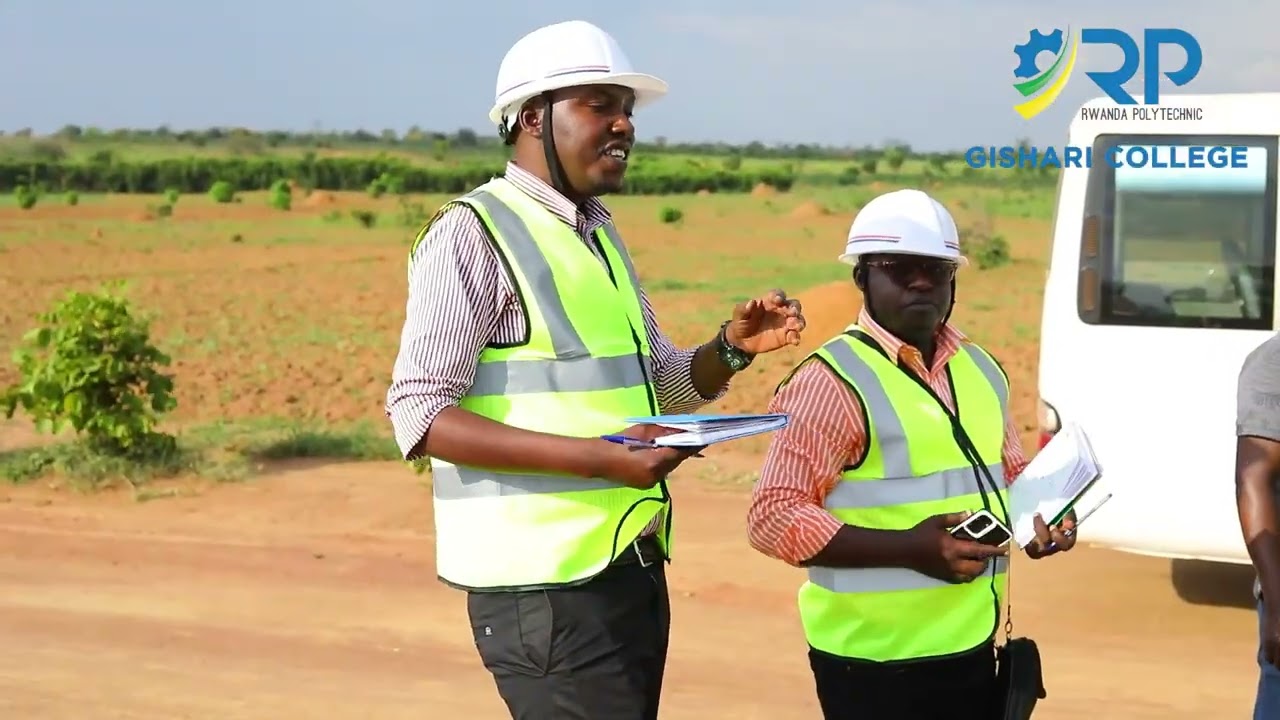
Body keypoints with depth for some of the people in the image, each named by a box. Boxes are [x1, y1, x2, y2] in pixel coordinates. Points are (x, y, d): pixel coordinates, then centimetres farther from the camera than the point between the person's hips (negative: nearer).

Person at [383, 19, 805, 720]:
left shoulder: (600, 234, 16)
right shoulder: (473, 233, -10)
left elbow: (666, 380, 24)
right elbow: (419, 416, -17)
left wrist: (732, 347, 2)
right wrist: (597, 456, -23)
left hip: (633, 571, 8)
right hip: (544, 583, -8)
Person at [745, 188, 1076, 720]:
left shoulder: (980, 370, 11)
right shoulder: (833, 381, -12)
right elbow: (773, 518, -16)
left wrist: (1039, 517, 3)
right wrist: (909, 547, -23)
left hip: (972, 648, 7)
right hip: (876, 660, -7)